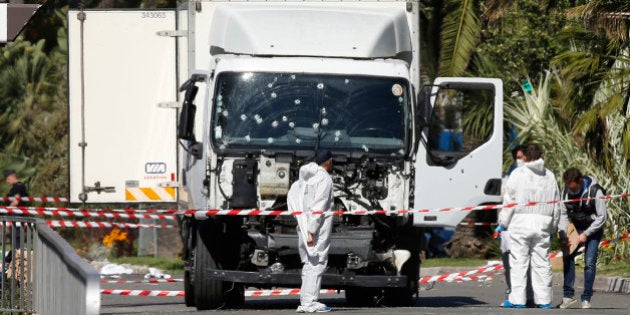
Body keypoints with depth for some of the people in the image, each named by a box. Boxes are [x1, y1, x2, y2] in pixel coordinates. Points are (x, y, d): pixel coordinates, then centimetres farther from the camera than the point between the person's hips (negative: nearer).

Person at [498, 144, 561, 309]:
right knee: (542, 263, 7)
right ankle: (543, 299, 6)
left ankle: (517, 299, -3)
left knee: (518, 262, -1)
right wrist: (552, 228, 21)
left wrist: (503, 222, 4)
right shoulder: (549, 176, 10)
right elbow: (556, 205, 14)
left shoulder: (517, 174, -3)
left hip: (520, 223, -4)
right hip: (543, 225, 4)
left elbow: (509, 201, -4)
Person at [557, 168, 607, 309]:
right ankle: (568, 295, 1)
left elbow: (601, 217, -16)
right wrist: (562, 234, -13)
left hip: (592, 230, -4)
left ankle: (586, 299, -5)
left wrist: (586, 234, -20)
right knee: (567, 257, -7)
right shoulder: (566, 191, -8)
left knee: (589, 263, -12)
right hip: (575, 229, 4)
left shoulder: (595, 191, -22)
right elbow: (563, 214, 0)